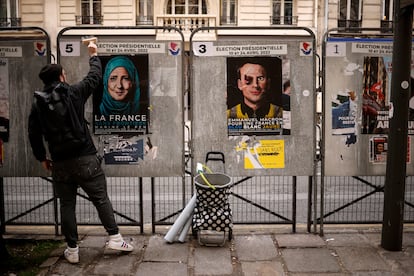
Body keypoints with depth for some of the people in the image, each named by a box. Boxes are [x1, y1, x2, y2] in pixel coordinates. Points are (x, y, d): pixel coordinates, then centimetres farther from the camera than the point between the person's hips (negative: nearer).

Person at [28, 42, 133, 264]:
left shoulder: (38, 104, 5)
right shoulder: (74, 92, -3)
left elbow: (34, 135, 6)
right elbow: (95, 76, 12)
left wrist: (42, 158, 19)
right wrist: (93, 55, 29)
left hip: (60, 163, 3)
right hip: (85, 158, -3)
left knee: (67, 205, 11)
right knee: (101, 199, 7)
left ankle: (72, 250, 17)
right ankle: (114, 237, 11)